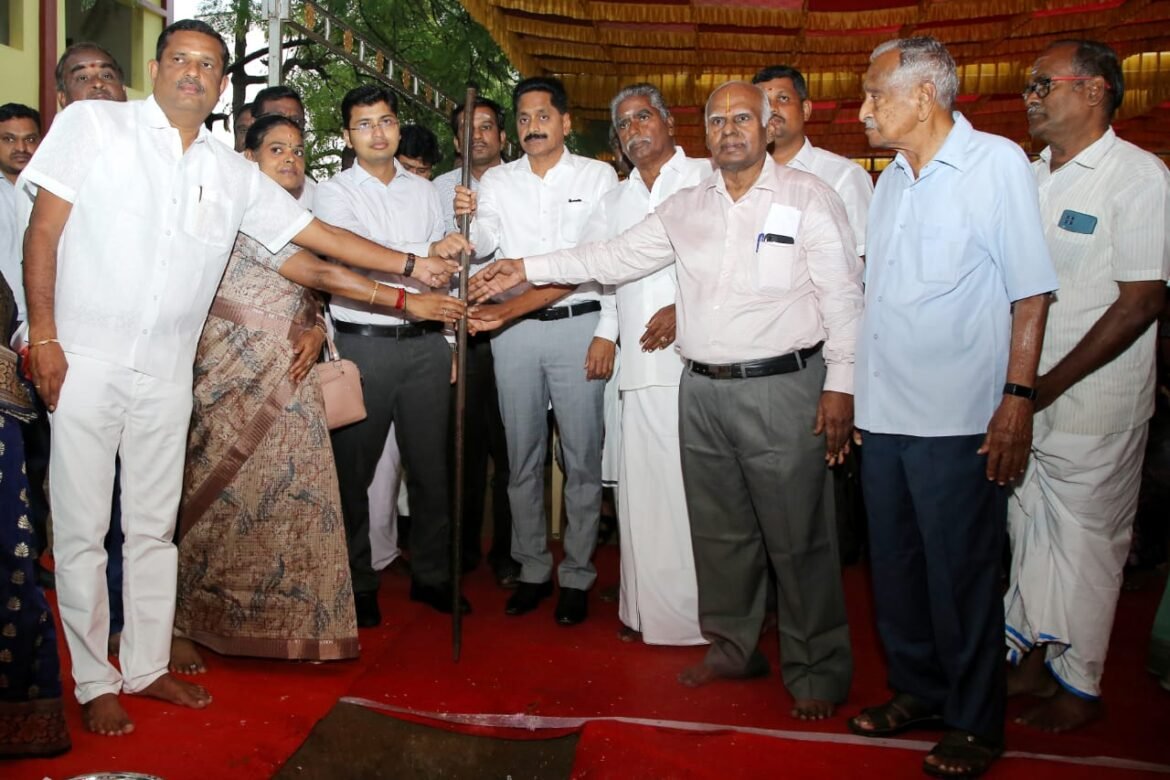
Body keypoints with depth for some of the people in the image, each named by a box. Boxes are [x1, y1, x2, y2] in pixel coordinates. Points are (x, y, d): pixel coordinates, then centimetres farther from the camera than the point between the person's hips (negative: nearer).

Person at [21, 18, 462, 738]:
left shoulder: (233, 174, 9)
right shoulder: (94, 123, 0)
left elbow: (318, 234, 10)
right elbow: (45, 228, -3)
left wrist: (411, 266, 3)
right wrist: (43, 335, -10)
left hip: (168, 373, 4)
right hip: (83, 359, -3)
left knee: (155, 526, 11)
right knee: (82, 528, 3)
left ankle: (147, 666, 26)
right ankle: (95, 682, 18)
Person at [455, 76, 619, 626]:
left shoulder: (598, 176, 5)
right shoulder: (497, 180, 12)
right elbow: (484, 244, -1)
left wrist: (607, 332, -7)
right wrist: (468, 219, -23)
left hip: (579, 326, -2)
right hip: (513, 330, 3)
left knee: (582, 457, 1)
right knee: (523, 457, 9)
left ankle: (576, 575, 14)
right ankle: (533, 570, 21)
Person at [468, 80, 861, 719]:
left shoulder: (808, 197, -1)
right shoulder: (685, 208, 13)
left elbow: (843, 296, -4)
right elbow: (616, 257, 14)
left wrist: (840, 384, -10)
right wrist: (525, 270, 8)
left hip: (782, 386, -5)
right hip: (702, 390, 5)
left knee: (797, 538, 0)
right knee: (718, 529, 14)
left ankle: (817, 671, 17)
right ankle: (733, 646, 32)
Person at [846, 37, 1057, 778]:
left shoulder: (997, 163, -5)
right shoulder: (892, 180, 14)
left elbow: (1031, 290, -9)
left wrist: (1017, 398, -15)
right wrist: (851, 387, 12)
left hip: (958, 418, -7)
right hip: (884, 412, 7)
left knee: (961, 575, 4)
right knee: (895, 564, 15)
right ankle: (918, 690, 34)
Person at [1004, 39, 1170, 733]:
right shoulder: (1030, 177, 10)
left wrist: (1048, 386, -17)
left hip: (1092, 404, -6)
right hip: (1020, 398, 6)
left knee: (1084, 544, 5)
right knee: (1029, 531, 15)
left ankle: (1079, 685, 21)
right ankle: (1032, 657, 32)